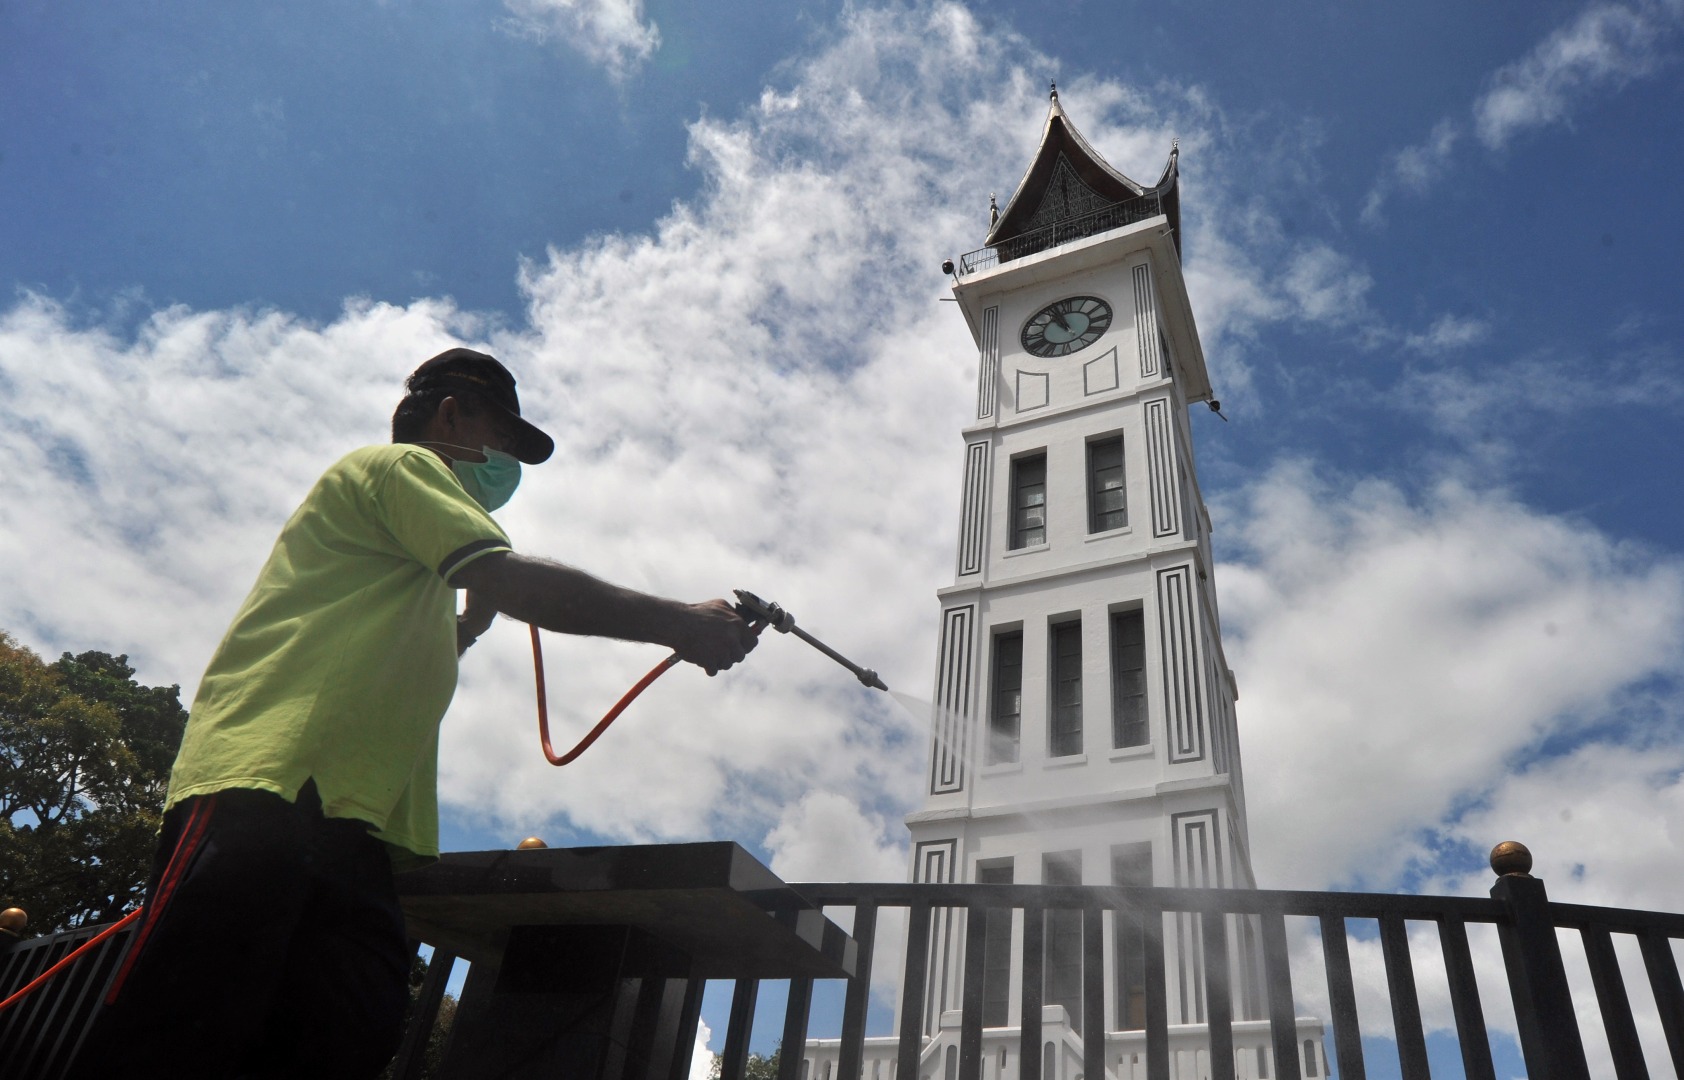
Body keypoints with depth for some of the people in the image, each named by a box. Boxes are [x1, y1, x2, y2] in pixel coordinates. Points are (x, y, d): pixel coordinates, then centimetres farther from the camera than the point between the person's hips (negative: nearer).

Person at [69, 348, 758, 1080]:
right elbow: (515, 582, -10)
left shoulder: (414, 564, 34)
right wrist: (680, 624, -7)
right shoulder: (398, 463, 6)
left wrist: (473, 620, 32)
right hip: (266, 788, -9)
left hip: (348, 826, 9)